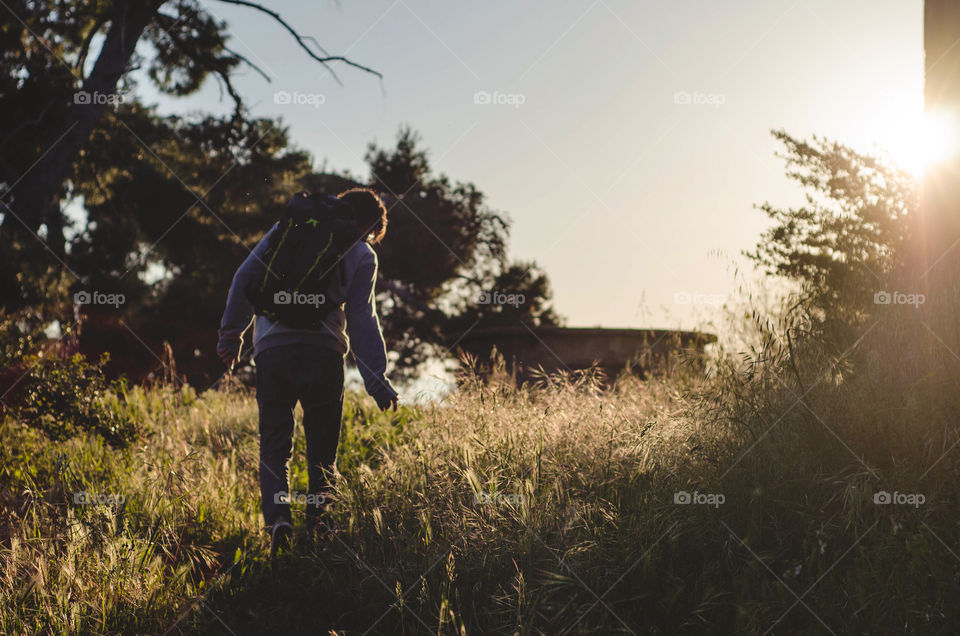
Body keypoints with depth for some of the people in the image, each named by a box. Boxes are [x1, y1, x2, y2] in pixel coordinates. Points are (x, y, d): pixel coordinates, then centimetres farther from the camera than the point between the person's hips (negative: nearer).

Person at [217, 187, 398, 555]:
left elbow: (246, 276, 9)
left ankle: (277, 517, -12)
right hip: (323, 351, -1)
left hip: (272, 349, 1)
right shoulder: (362, 256, 9)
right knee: (322, 449, 10)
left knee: (274, 445, 8)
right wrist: (377, 382, 3)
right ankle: (319, 523, -4)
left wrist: (232, 332, 15)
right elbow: (362, 320, 2)